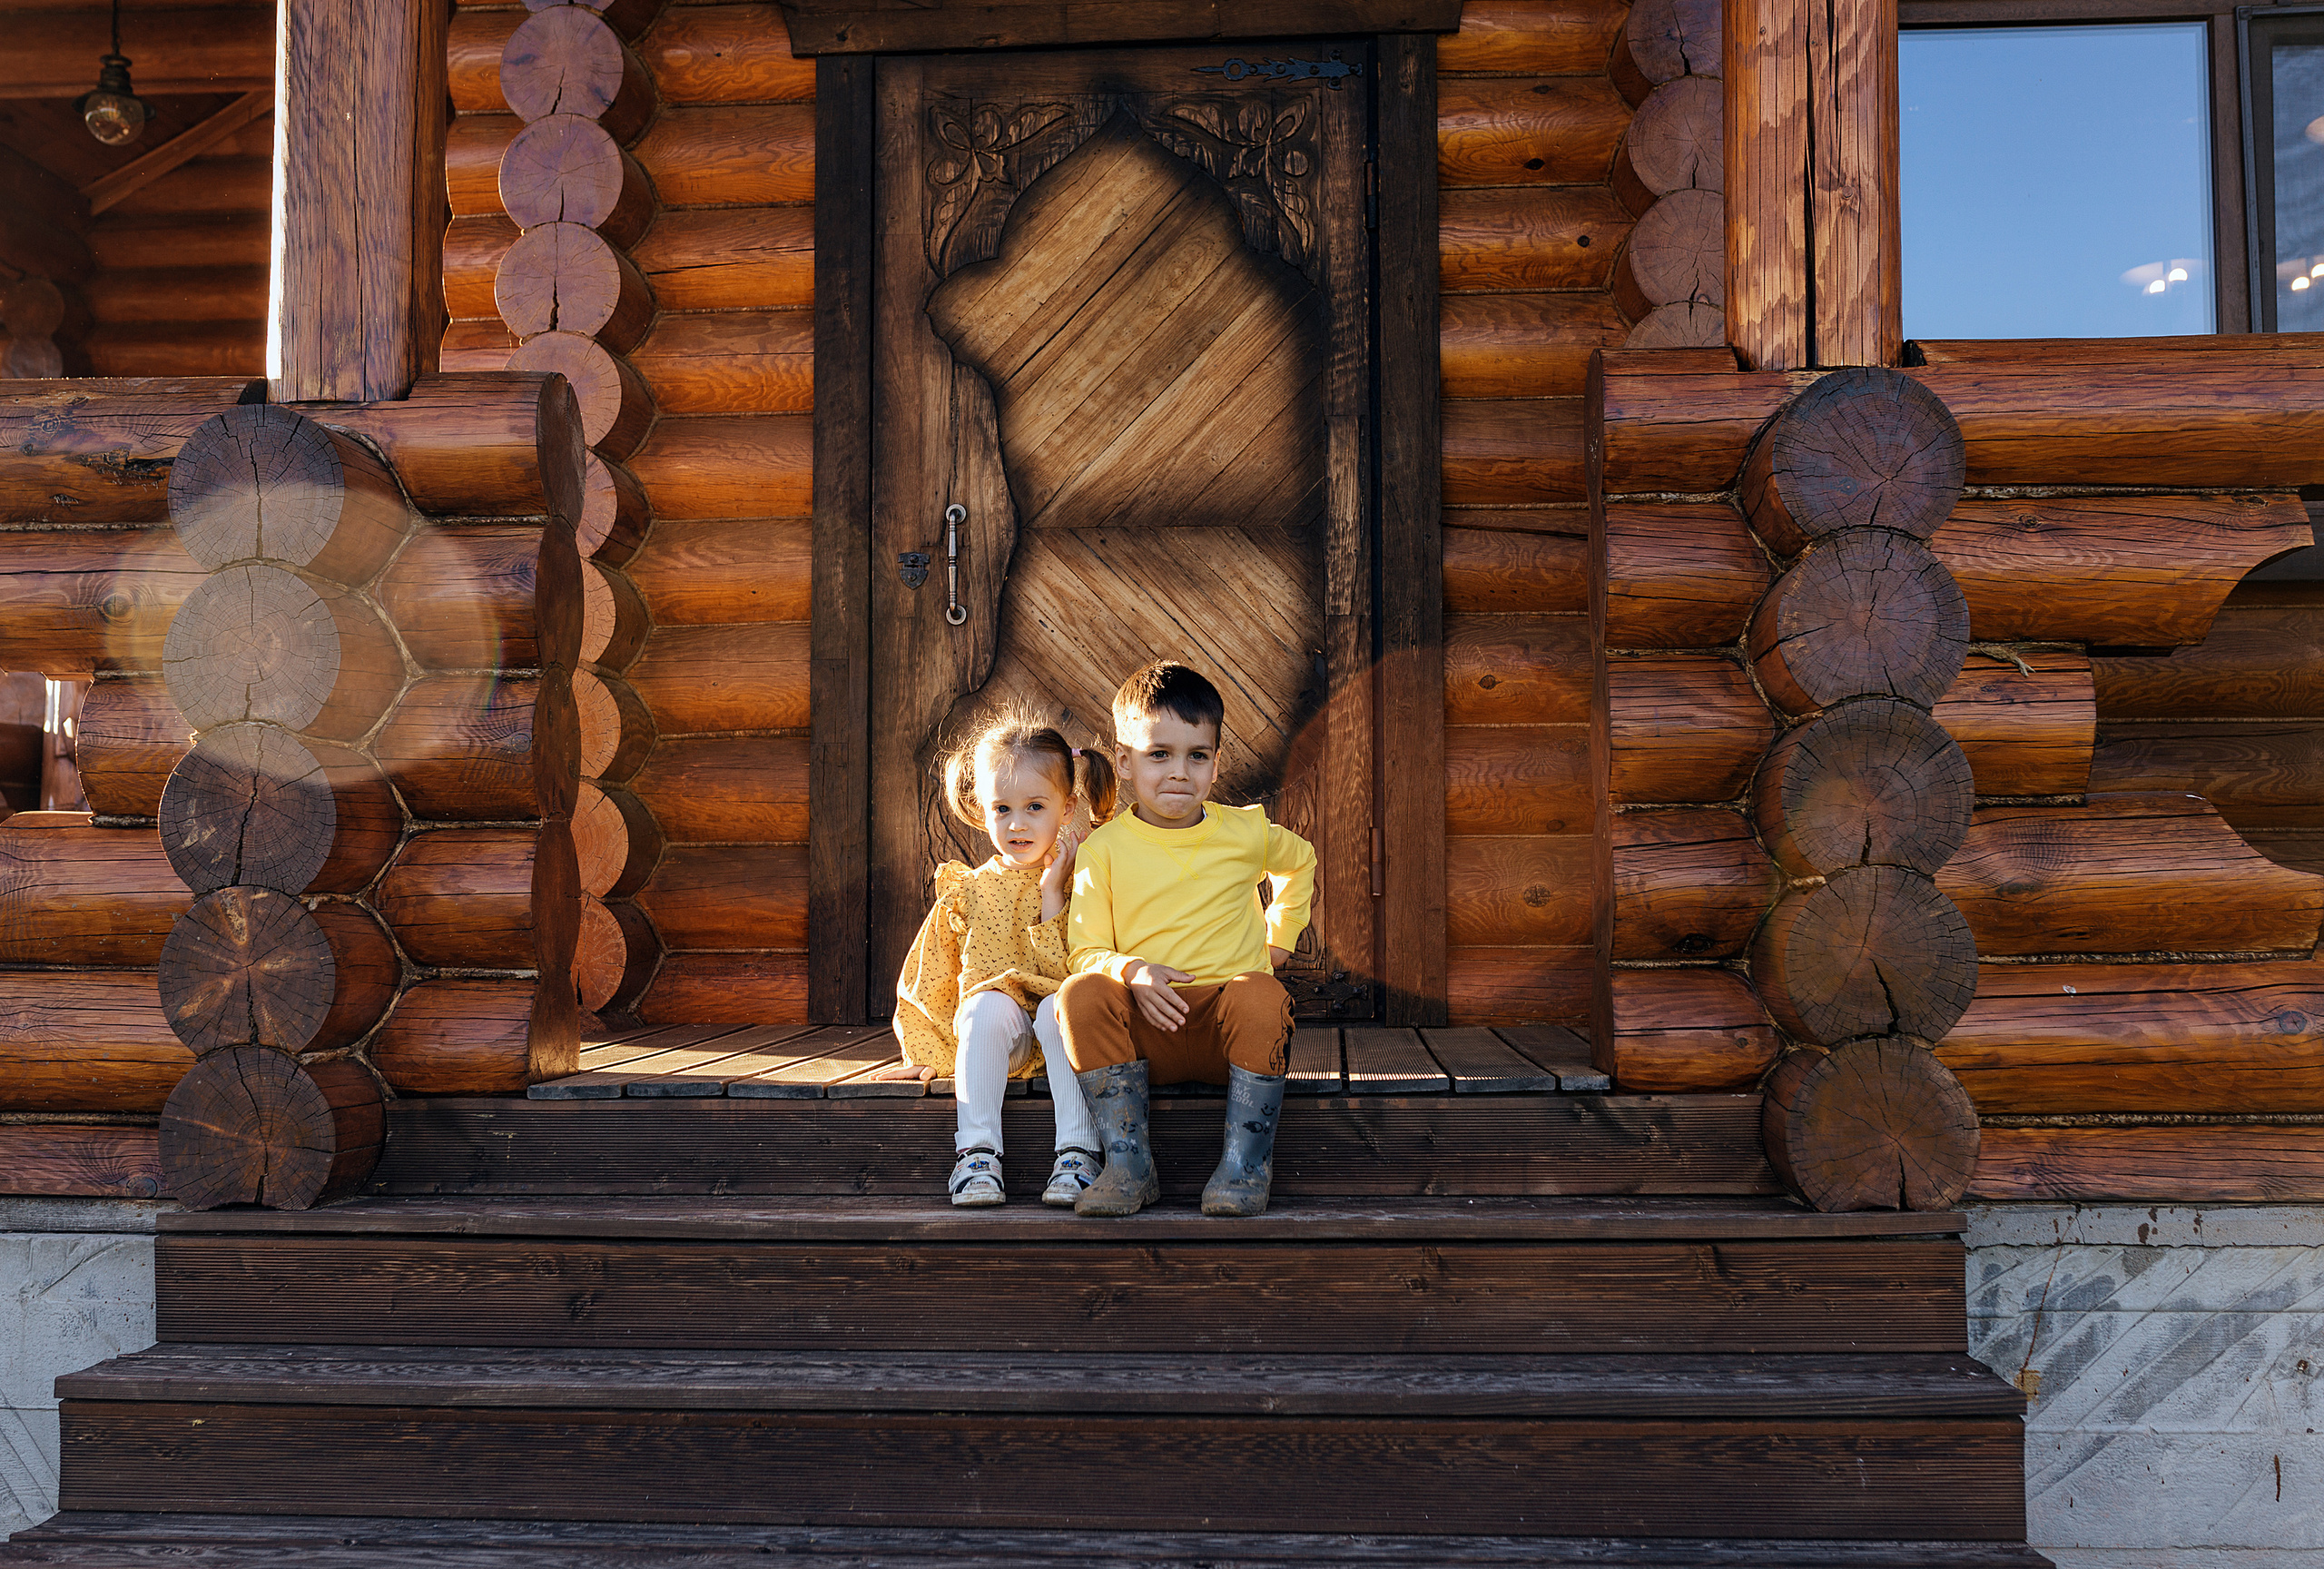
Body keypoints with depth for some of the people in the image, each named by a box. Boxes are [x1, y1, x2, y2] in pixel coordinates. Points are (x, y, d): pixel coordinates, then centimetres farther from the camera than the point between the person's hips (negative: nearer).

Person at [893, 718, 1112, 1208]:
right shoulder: (968, 891, 8)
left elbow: (1073, 971, -13)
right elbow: (932, 982, 15)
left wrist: (1052, 893, -14)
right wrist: (931, 1053, 9)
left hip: (1059, 1026, -1)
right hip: (992, 1038, 2)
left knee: (1061, 1004, -33)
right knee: (987, 1005, -30)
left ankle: (1076, 1153, -33)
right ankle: (978, 1153, -31)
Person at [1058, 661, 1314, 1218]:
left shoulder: (1247, 832, 6)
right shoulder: (1103, 849, 1)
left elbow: (1300, 863, 30)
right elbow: (1086, 952, 0)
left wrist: (1277, 940, 20)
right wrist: (1131, 972, -22)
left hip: (1230, 1026, 0)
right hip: (1145, 1031, 0)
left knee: (1261, 995, -32)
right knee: (1081, 994, -28)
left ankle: (1246, 1162, -20)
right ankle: (1130, 1164, -22)